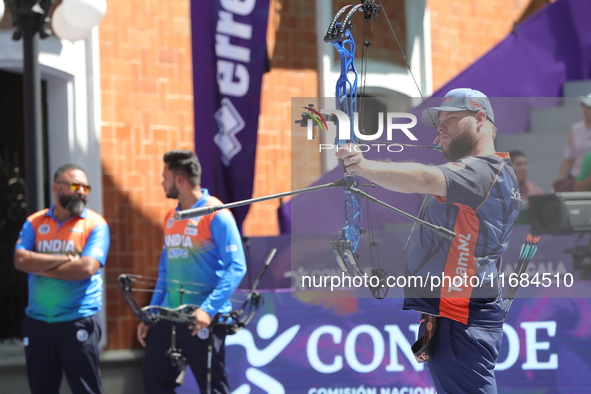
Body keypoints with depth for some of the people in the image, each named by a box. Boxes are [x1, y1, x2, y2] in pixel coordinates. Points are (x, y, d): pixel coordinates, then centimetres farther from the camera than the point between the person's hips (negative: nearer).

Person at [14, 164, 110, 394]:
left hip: (78, 321, -3)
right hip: (36, 321, 4)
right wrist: (66, 259, -15)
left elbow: (87, 267, -17)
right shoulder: (34, 223, 7)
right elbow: (20, 260, -8)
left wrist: (40, 267, -9)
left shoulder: (95, 224, -3)